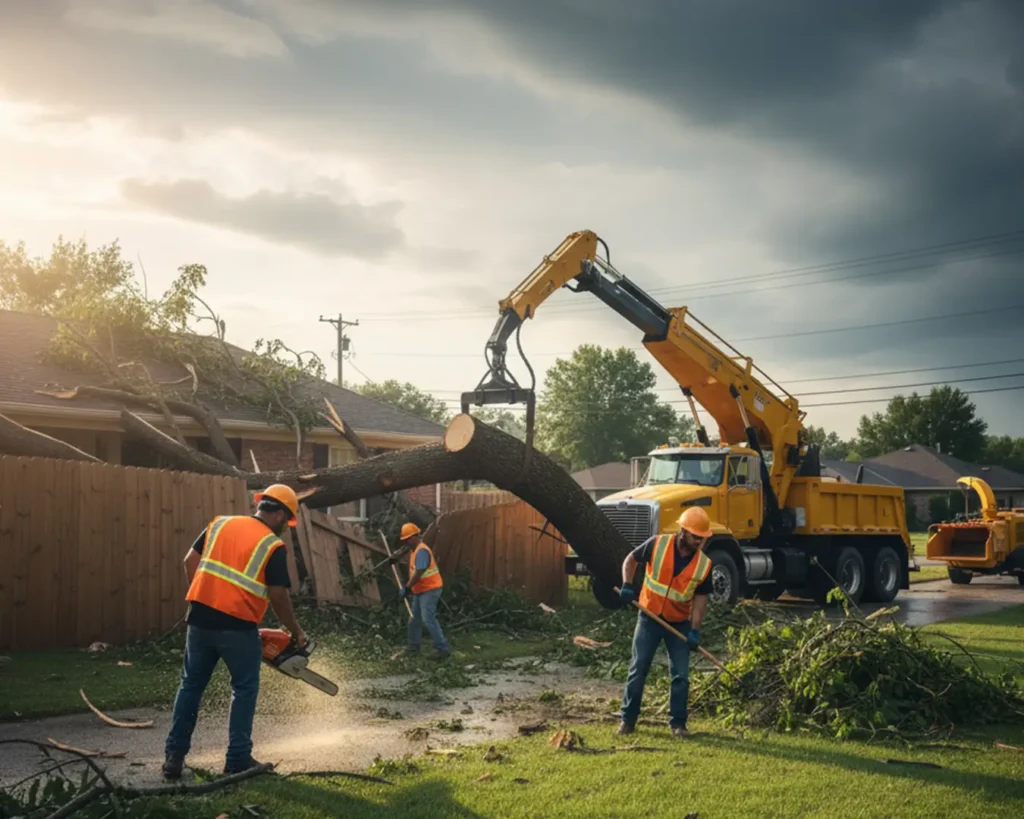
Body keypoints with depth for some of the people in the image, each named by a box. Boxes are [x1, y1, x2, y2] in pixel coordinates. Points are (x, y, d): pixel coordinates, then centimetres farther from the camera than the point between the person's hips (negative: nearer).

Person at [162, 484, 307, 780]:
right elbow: (279, 596, -5)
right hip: (238, 627, -4)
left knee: (191, 686, 15)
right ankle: (238, 759, 13)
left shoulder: (220, 523, 10)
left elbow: (190, 562, 11)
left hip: (200, 620, 5)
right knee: (244, 690, 11)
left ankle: (174, 755, 15)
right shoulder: (273, 546, -4)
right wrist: (297, 633, 8)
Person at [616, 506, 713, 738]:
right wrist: (627, 584, -12)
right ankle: (628, 718, 10)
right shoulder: (657, 544, -13)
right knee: (638, 669, 0)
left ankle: (677, 722, 14)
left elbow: (701, 597, -5)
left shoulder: (704, 564, -9)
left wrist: (695, 630, -13)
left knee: (681, 675, 1)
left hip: (680, 623, 1)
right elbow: (631, 559, 2)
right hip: (649, 618, -1)